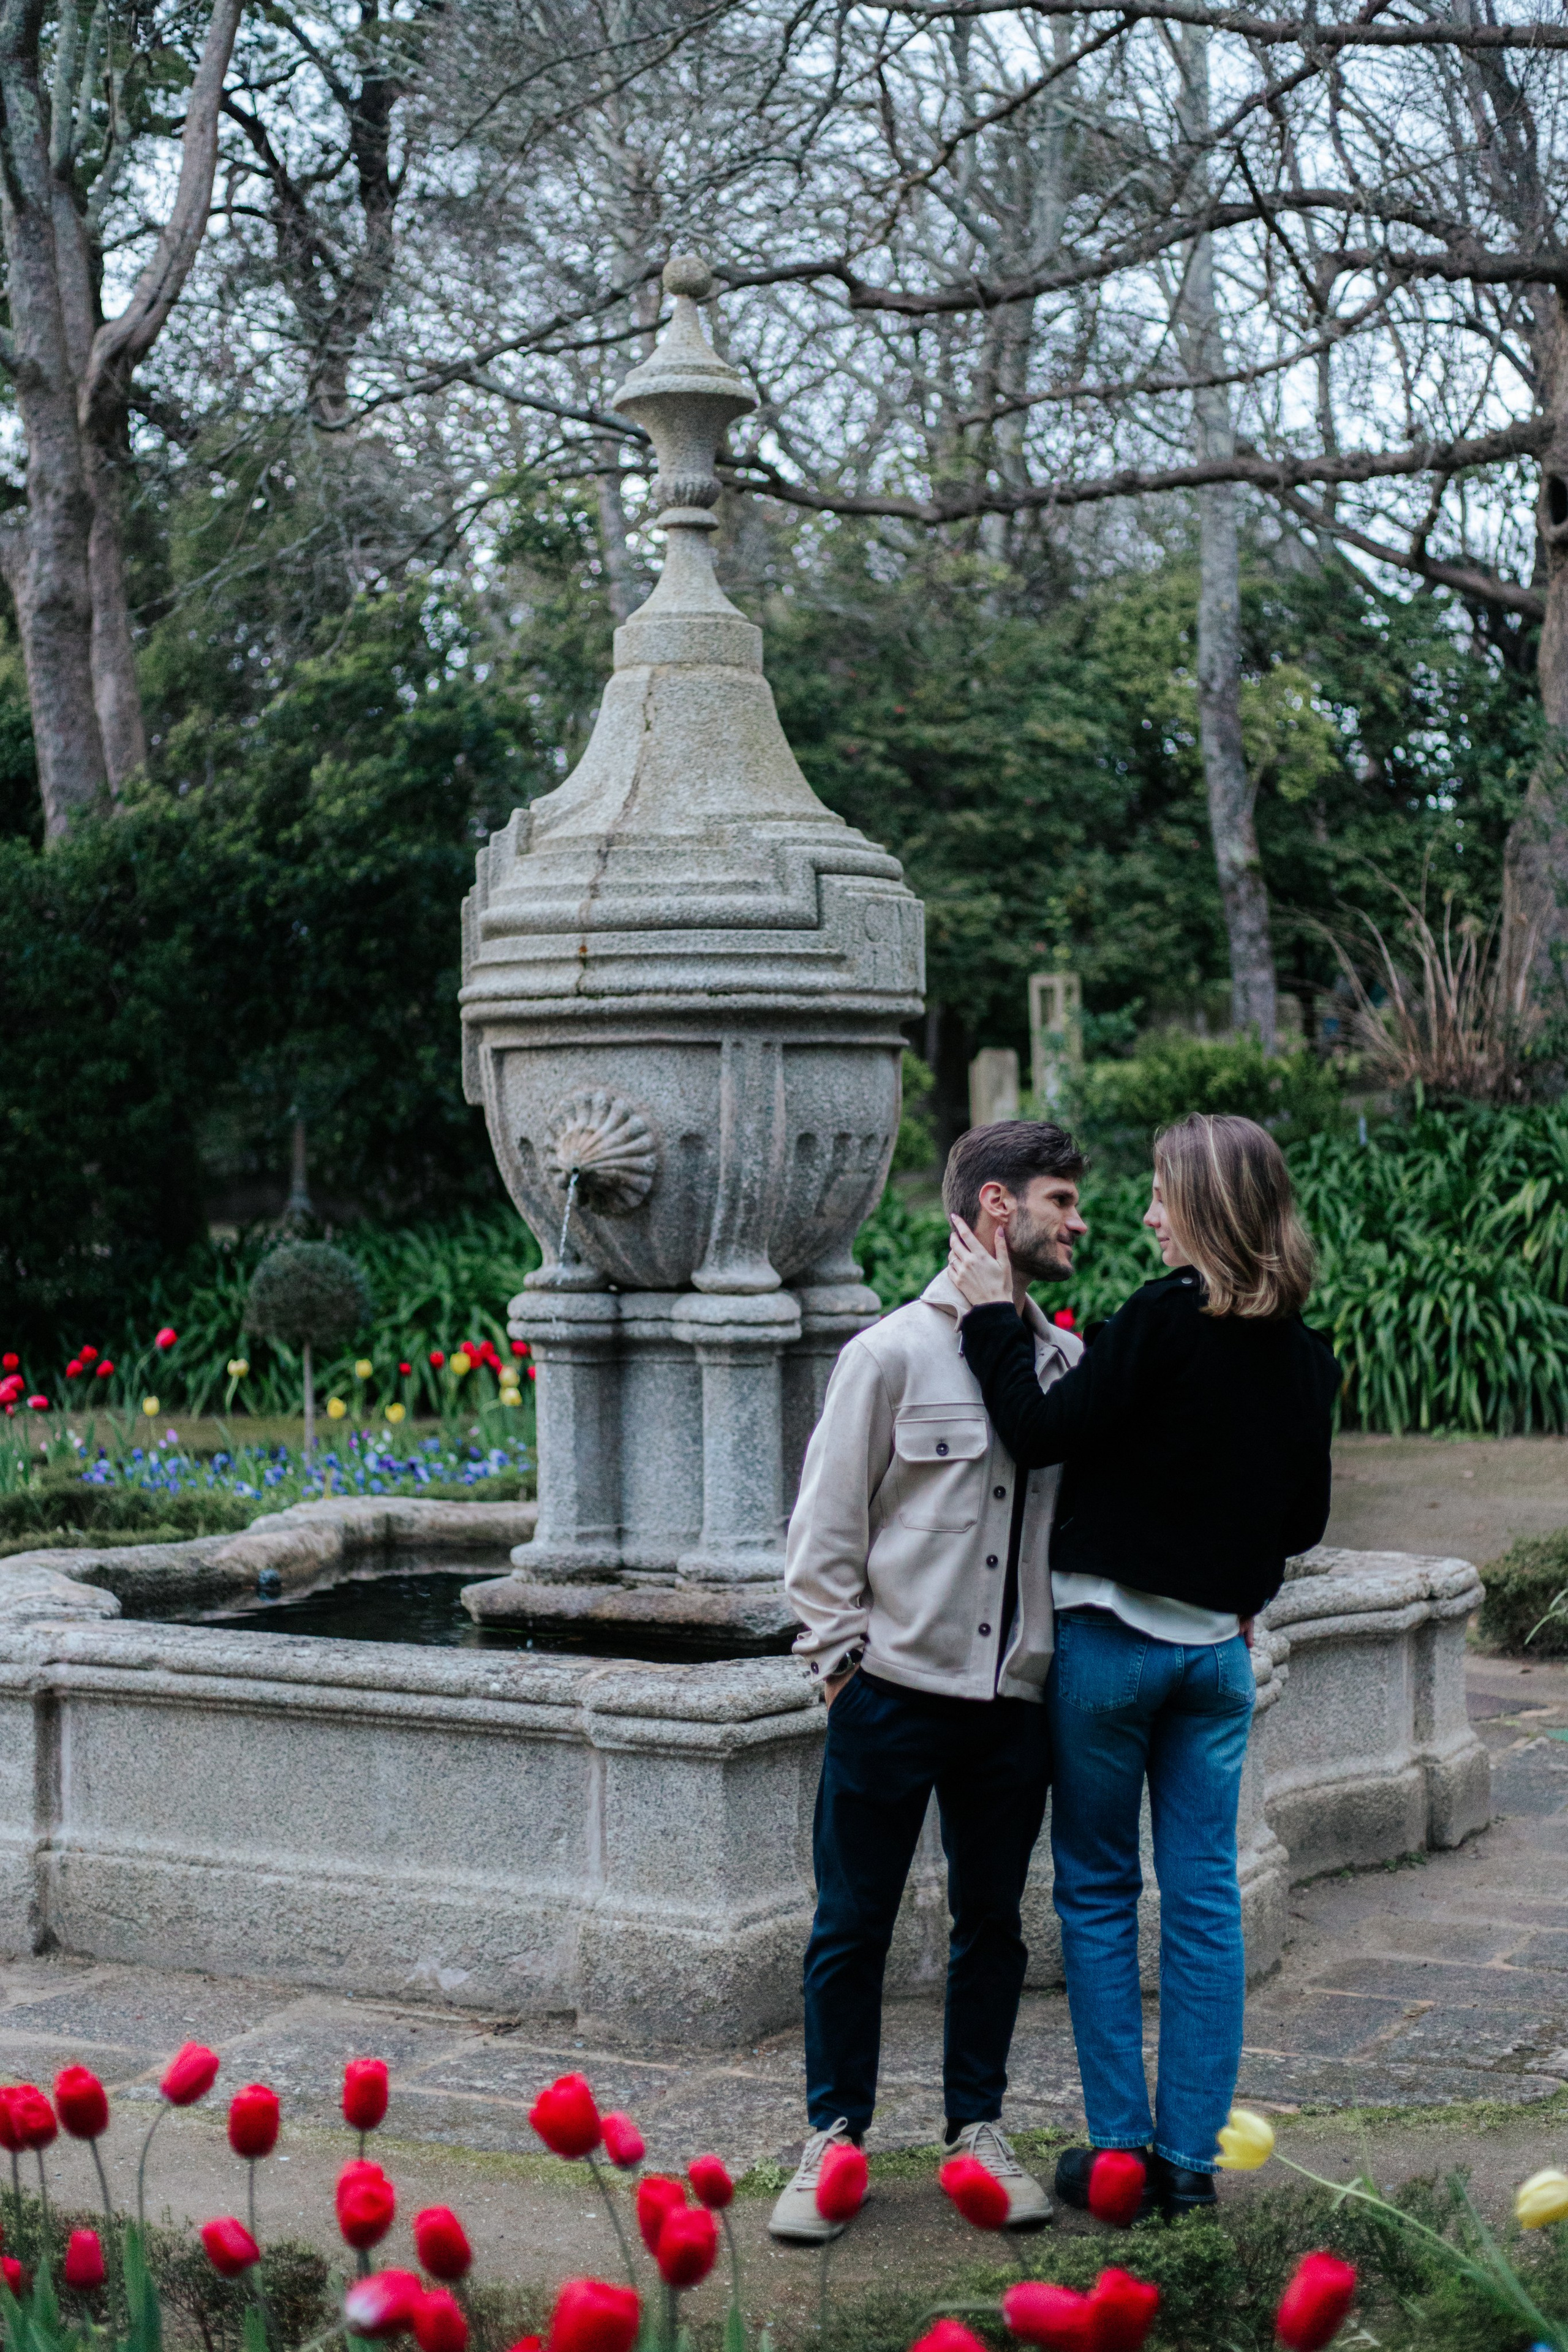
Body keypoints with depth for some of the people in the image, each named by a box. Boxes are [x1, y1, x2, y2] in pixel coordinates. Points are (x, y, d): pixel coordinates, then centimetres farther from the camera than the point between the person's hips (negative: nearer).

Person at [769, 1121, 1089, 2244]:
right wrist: (841, 1655, -6)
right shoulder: (894, 1352, -5)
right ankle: (835, 2138, 17)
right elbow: (826, 1527, -2)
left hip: (1016, 1699, 4)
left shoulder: (1069, 1366, 8)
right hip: (894, 1691, -4)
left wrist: (1072, 1657, 6)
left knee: (993, 1921, 12)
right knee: (854, 1924, 4)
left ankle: (979, 2128, 26)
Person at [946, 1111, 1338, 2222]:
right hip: (1219, 1646, 5)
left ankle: (1120, 2150, 9)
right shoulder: (1306, 1352, 3)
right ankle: (1190, 2159, 11)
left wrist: (994, 1315, -7)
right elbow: (1306, 1516, 12)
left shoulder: (1164, 1321, -17)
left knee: (1098, 1892, 7)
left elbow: (1042, 1433, -15)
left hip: (1112, 1638, -5)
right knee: (1205, 1900, 8)